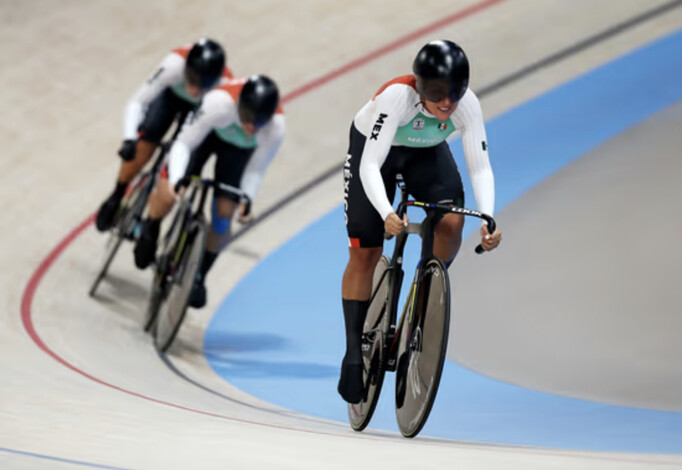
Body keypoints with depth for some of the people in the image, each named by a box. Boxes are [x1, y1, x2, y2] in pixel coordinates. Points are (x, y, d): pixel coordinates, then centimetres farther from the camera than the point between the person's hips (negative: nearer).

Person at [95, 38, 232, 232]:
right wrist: (129, 139, -46)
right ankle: (116, 197, 10)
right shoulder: (175, 65, -42)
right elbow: (137, 102, -33)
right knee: (142, 147, -16)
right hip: (171, 94, 0)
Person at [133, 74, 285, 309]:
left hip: (239, 149, 1)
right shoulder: (220, 102, -44)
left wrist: (246, 198, -32)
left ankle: (199, 277, 12)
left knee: (223, 214, -11)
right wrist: (175, 181, -45)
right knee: (167, 195, -15)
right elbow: (183, 143, -32)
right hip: (207, 131, -1)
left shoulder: (276, 128, -37)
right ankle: (150, 233, 22)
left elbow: (257, 169, -18)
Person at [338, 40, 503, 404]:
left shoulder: (467, 104, -30)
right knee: (364, 254, -6)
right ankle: (354, 354, 5)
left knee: (452, 222, -25)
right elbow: (370, 165, -41)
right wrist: (386, 214, -56)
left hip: (427, 153, 3)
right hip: (373, 148, -2)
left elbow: (480, 167, -27)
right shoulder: (398, 96, -39)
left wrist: (488, 220, -43)